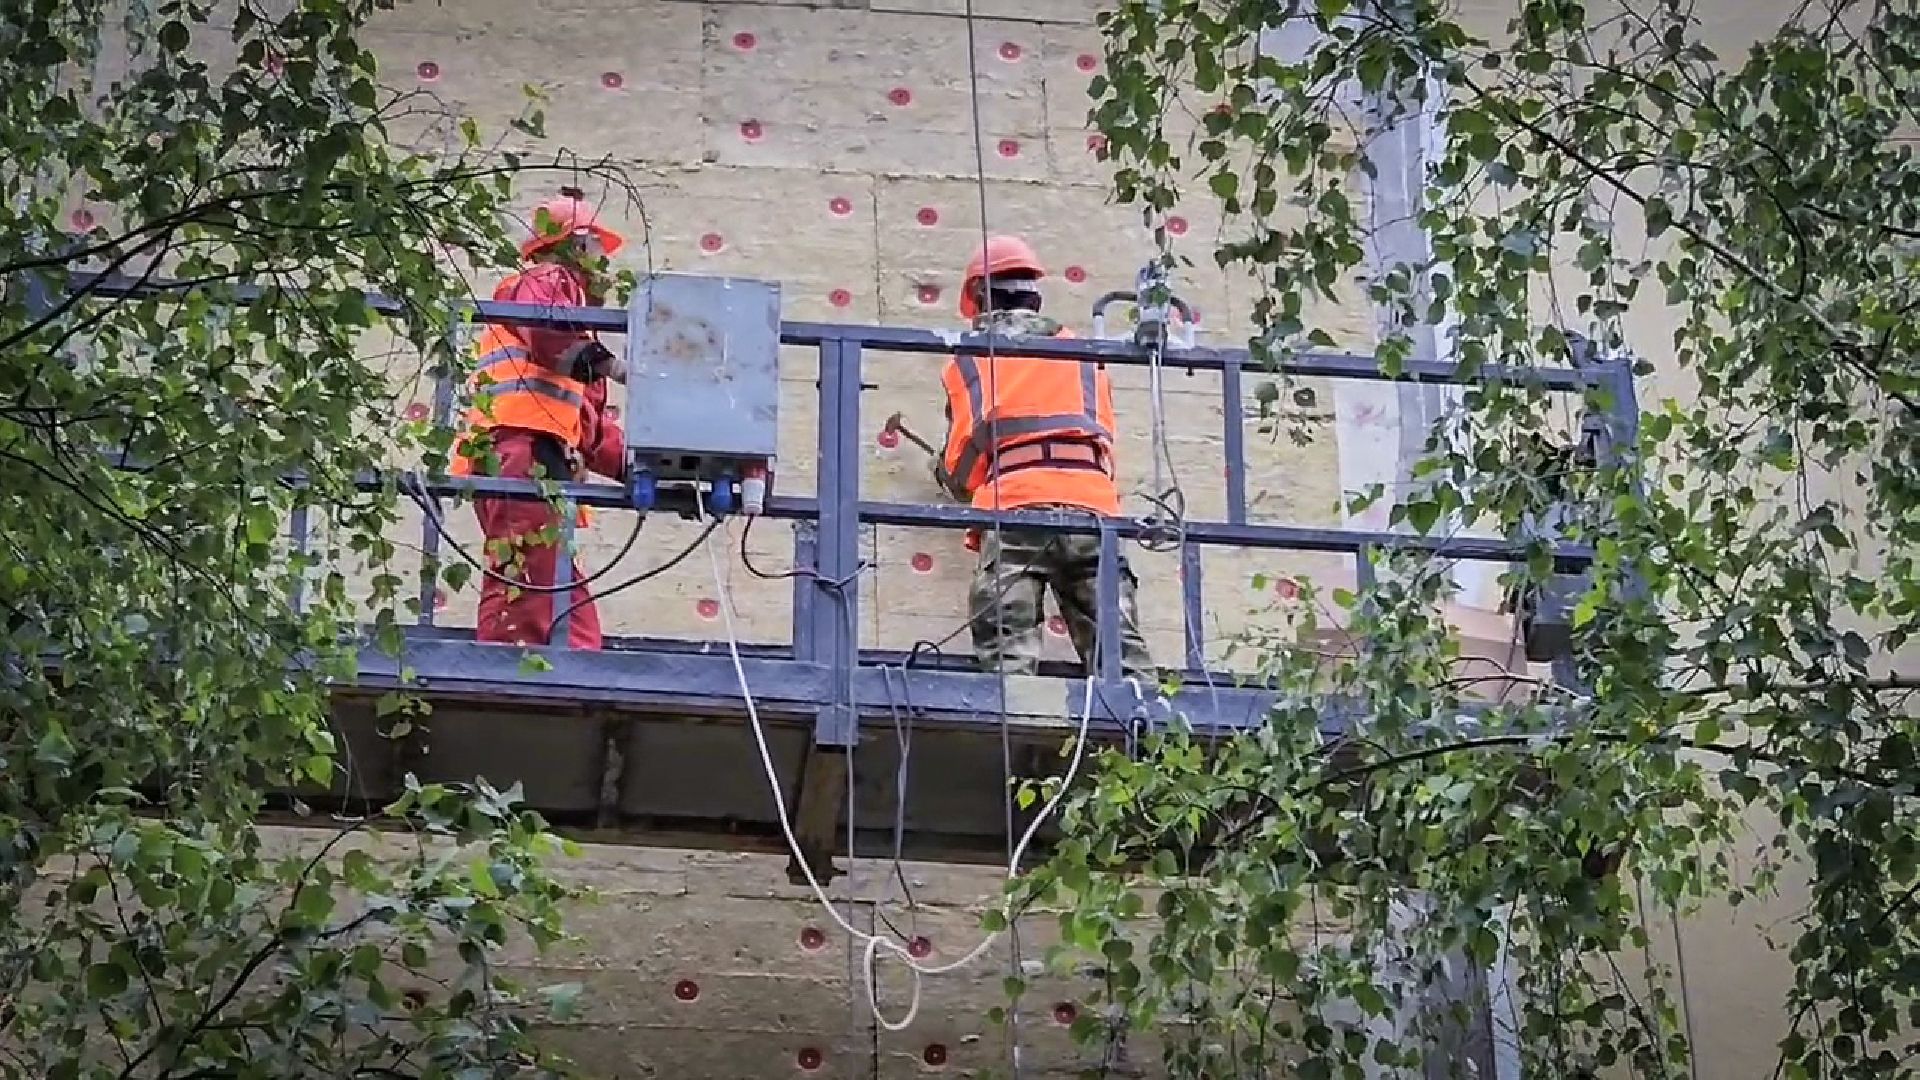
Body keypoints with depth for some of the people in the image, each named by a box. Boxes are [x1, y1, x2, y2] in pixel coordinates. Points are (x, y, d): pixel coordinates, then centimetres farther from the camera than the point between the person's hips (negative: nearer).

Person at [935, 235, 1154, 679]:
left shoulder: (970, 360, 18)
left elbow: (961, 470, 16)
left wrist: (946, 474, 39)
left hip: (1015, 512, -2)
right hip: (1093, 505, 2)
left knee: (1009, 658, -10)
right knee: (1120, 656, -4)